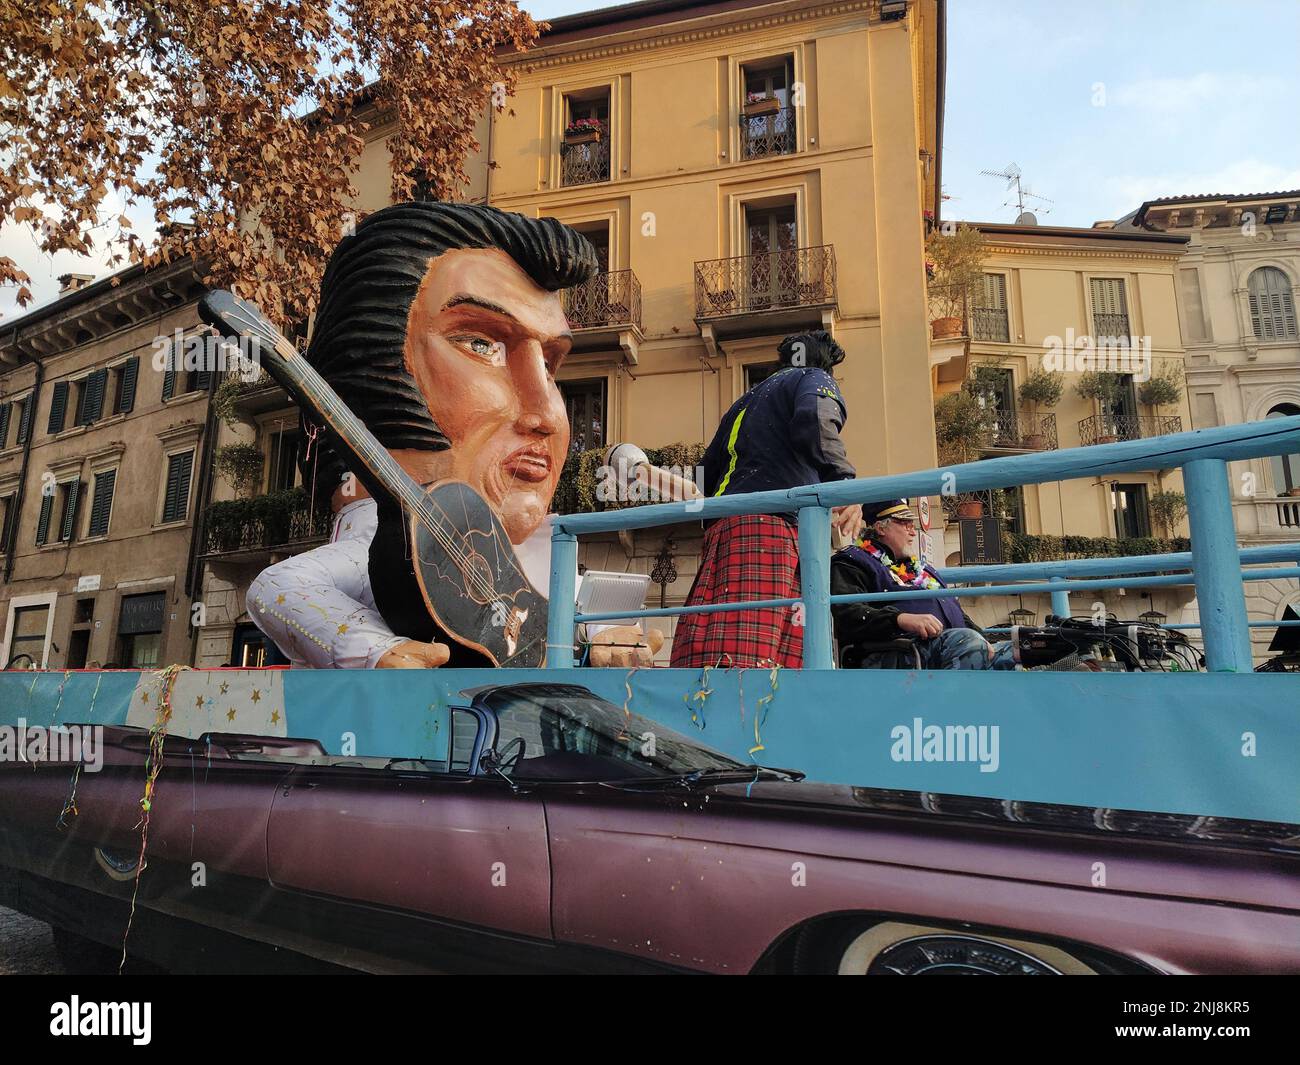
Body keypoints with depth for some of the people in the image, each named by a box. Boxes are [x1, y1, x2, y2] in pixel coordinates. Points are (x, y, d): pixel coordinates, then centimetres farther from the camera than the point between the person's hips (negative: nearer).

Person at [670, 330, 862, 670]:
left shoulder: (747, 399, 34)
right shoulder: (814, 378, 15)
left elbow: (707, 473, 33)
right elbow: (813, 421, -12)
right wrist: (843, 480, -22)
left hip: (723, 527, 7)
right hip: (771, 523, -7)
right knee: (750, 652, -20)